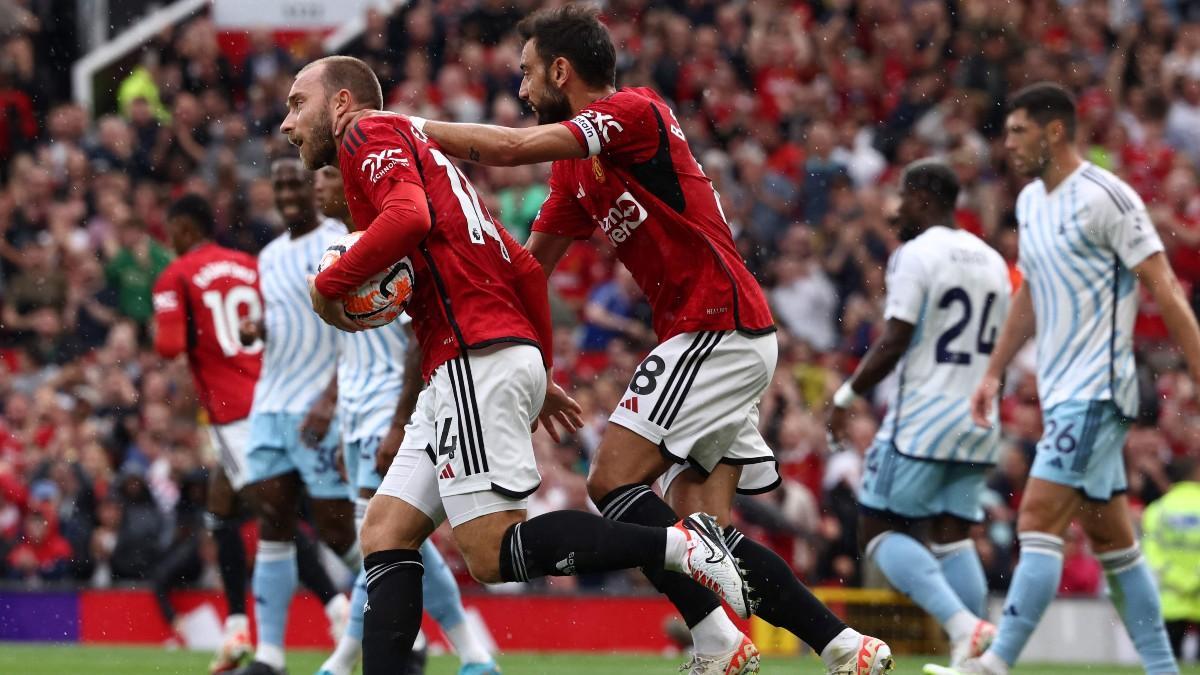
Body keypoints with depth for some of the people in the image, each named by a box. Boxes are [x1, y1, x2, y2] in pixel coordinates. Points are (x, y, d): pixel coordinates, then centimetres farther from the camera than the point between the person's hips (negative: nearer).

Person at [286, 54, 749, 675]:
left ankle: (679, 544, -18)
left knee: (492, 553, -15)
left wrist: (328, 285, -11)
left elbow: (407, 216, -21)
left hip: (475, 357, -10)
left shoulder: (370, 135, 1)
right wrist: (538, 375, 30)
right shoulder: (425, 158, 29)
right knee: (384, 532, 5)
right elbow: (524, 268, 28)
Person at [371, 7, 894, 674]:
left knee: (614, 481, -13)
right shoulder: (576, 168, 19)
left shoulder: (636, 111, -10)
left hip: (719, 325, -9)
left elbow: (516, 146, -21)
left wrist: (415, 127, -13)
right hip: (727, 336, 9)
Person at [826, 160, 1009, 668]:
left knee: (879, 531, -1)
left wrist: (847, 395, -5)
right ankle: (973, 661, -3)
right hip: (977, 421, 7)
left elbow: (893, 344, -16)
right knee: (953, 538, 8)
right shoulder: (992, 261, 14)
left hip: (922, 419, -7)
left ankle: (962, 625, -19)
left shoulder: (916, 254, -10)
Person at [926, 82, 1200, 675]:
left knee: (1038, 518, -16)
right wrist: (994, 373, 22)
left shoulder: (1104, 198, -14)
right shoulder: (1030, 202, 12)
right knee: (1112, 539, 10)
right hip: (1062, 392, 9)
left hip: (1097, 391, -9)